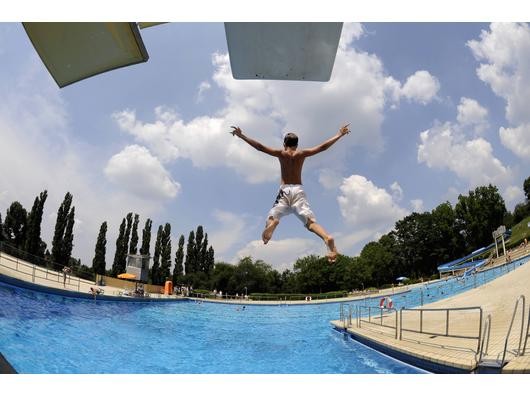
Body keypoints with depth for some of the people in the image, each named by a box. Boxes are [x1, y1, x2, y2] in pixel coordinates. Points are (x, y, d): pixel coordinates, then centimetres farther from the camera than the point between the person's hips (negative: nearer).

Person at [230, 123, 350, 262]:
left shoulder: (281, 153, 9)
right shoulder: (302, 153, 11)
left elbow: (259, 147, 3)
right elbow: (323, 147, 9)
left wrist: (241, 136, 7)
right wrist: (339, 135, 18)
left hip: (284, 190, -1)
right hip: (298, 190, 1)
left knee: (272, 217, -5)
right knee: (311, 221, -9)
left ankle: (271, 224, -44)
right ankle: (327, 238, -38)